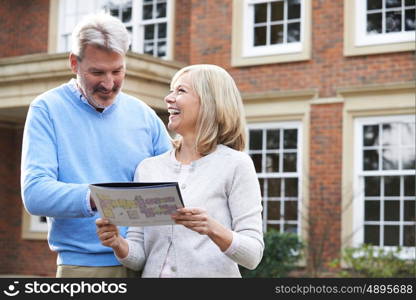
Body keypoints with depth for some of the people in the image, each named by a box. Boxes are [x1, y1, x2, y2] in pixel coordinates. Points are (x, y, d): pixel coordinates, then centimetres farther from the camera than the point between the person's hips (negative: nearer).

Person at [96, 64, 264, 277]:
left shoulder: (235, 164, -8)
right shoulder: (148, 168, 3)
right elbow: (139, 257, 3)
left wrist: (214, 230, -28)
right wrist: (118, 244, -16)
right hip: (153, 272, 3)